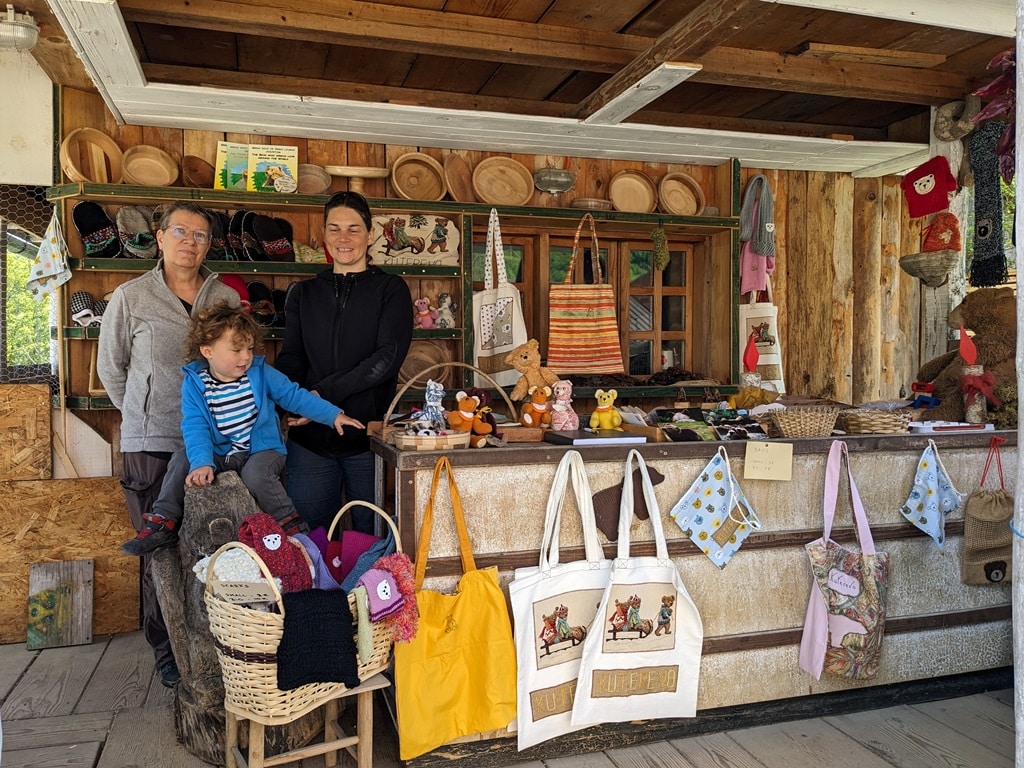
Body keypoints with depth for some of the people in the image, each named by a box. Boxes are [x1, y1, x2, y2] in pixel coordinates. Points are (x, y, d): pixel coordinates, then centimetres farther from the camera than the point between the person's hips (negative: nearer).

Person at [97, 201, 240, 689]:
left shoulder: (227, 298, 7)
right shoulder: (131, 297, 1)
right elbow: (110, 366, 11)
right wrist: (142, 415, 12)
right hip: (152, 445, -1)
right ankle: (167, 652, 20)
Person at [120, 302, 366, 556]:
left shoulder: (260, 373, -6)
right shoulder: (194, 383, -7)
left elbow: (295, 396, -1)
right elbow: (195, 428, -15)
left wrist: (333, 415, -6)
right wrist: (202, 462, -31)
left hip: (261, 450, -2)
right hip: (219, 454, 2)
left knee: (255, 473, -32)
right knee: (181, 460, -16)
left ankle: (291, 527, -14)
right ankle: (163, 524, -4)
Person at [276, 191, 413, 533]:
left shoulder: (391, 289, 2)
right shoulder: (303, 293, 14)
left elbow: (388, 358, -10)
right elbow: (290, 359, 7)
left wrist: (324, 393, -16)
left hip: (369, 434, -3)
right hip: (310, 438, 3)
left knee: (371, 535, 7)